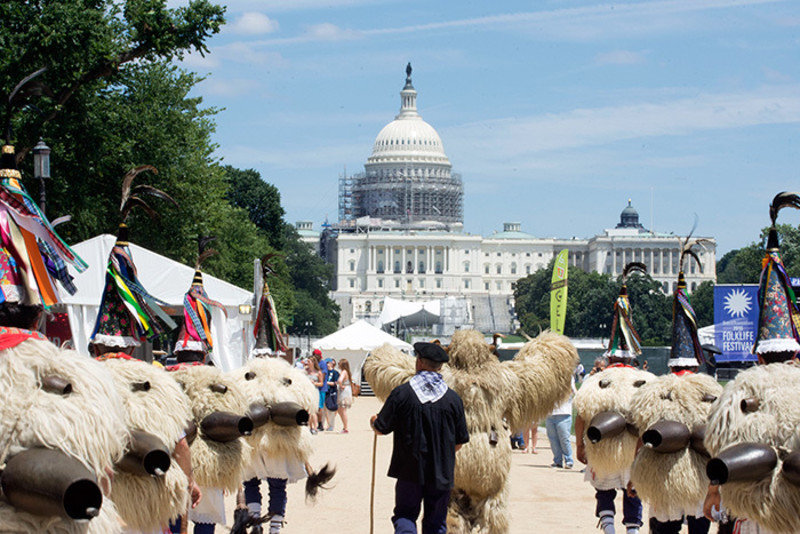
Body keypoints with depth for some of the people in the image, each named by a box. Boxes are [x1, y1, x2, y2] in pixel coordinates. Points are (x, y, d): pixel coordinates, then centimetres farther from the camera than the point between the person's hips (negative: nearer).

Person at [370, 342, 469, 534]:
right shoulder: (453, 398, -3)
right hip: (442, 473, 2)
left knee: (405, 515, 9)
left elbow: (381, 429, -4)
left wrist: (373, 421, 20)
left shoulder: (401, 393, -9)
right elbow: (459, 442, 4)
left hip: (410, 470, -2)